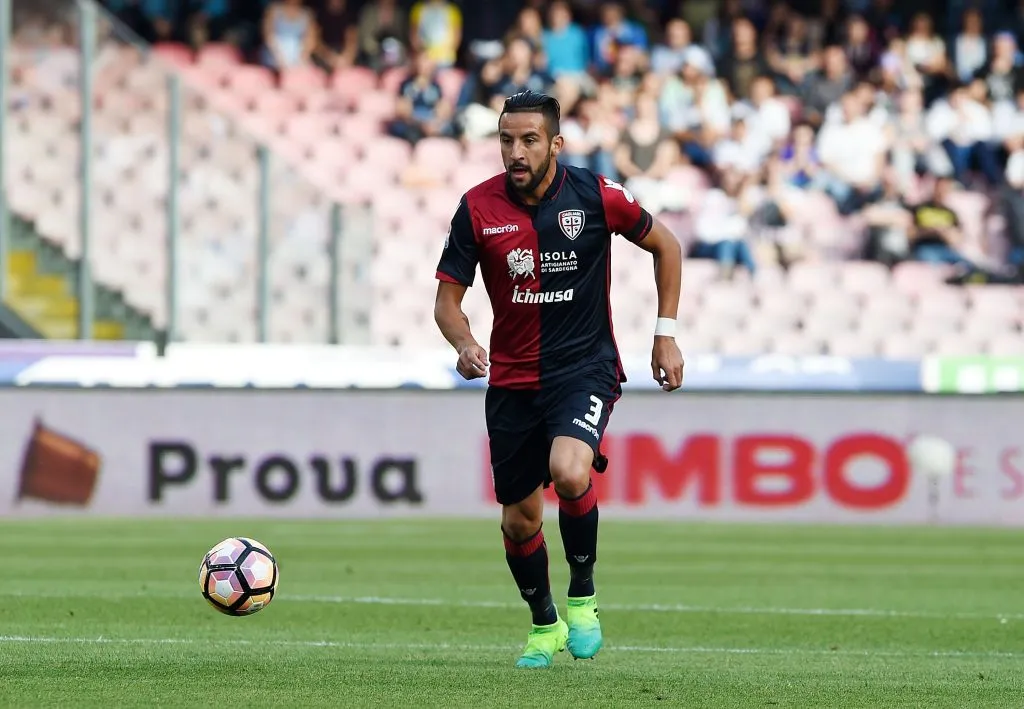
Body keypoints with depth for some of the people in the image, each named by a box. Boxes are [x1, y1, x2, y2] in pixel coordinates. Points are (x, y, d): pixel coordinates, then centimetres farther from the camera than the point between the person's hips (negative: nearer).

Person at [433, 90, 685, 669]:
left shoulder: (595, 196, -9)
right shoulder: (478, 208, -6)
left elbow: (665, 246, 7)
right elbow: (448, 297, -1)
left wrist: (666, 333, 5)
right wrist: (465, 343, -23)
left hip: (585, 367, -3)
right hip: (512, 378, 3)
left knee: (569, 473, -30)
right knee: (519, 518, 8)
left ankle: (583, 596, -6)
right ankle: (545, 624, 35)